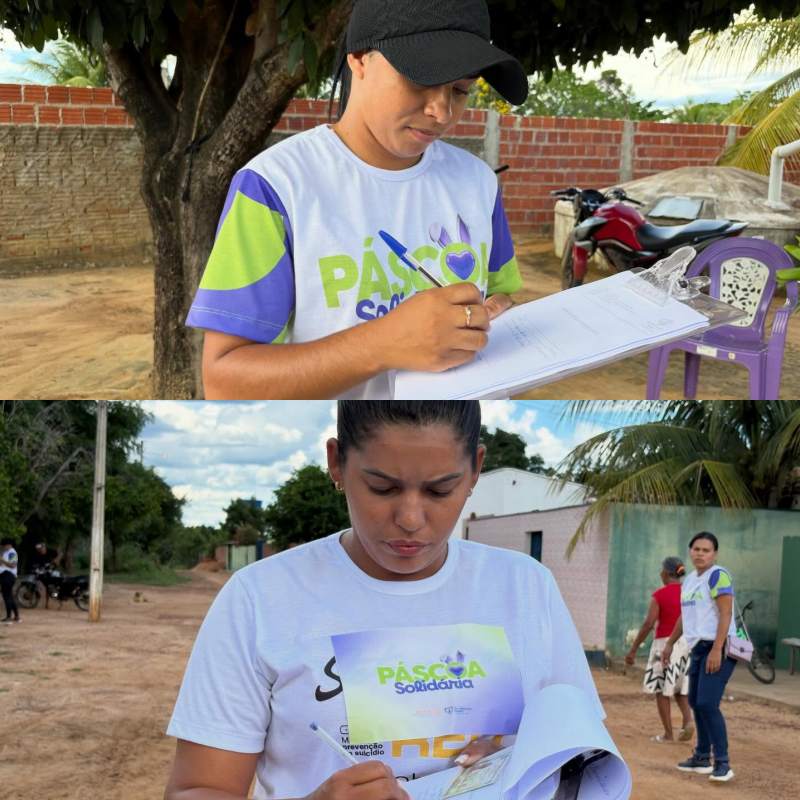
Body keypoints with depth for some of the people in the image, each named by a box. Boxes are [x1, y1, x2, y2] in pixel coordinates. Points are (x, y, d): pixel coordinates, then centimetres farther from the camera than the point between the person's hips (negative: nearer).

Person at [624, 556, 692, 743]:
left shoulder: (659, 595, -9)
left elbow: (648, 624, -13)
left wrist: (633, 649, -8)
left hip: (665, 643, -5)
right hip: (687, 643, 5)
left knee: (662, 690, 6)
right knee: (680, 688, 17)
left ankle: (668, 734, 6)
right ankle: (688, 721, -7)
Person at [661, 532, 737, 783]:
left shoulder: (718, 576, -11)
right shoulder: (690, 579, 16)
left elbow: (725, 614, -18)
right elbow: (685, 615, 28)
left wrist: (716, 650, -25)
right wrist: (669, 644, 29)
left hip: (718, 649, -9)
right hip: (699, 648, 9)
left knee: (707, 704, -17)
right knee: (696, 703, 12)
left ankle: (722, 763, -12)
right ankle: (702, 758, 23)